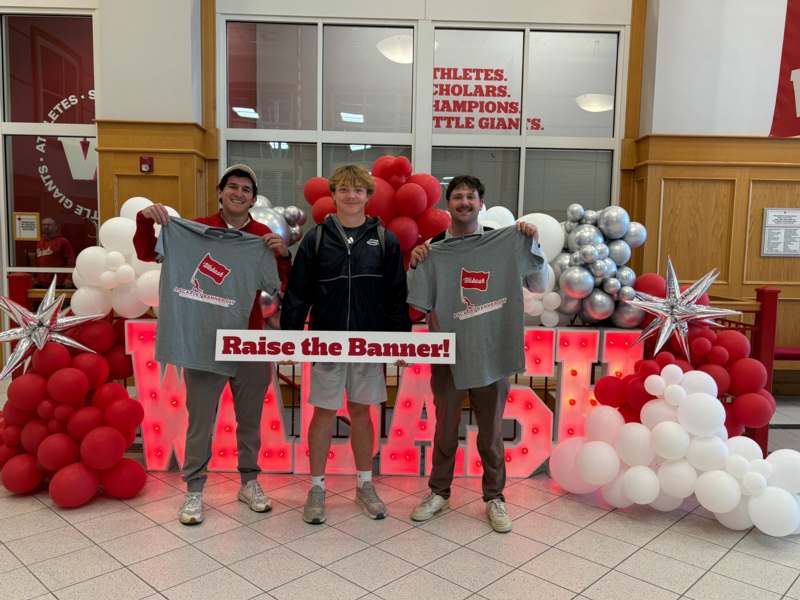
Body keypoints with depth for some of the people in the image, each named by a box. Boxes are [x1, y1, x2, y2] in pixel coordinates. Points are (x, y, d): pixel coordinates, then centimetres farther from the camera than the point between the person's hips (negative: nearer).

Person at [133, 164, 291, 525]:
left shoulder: (265, 237, 3)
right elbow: (146, 254, 4)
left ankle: (249, 482, 28)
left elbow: (285, 286, -1)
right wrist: (145, 219, -13)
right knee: (200, 419, 5)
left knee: (249, 418, 12)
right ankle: (194, 491, 19)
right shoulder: (197, 229, 2)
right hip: (203, 339, -1)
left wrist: (283, 255, -19)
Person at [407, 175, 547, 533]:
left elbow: (539, 286, 1)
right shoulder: (433, 249, -1)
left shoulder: (506, 243, -2)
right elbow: (419, 304, 0)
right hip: (448, 354, 1)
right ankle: (439, 492, 32)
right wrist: (414, 267, -16)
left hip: (492, 352, 0)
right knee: (445, 429, 15)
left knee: (491, 431, 13)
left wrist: (533, 245, -10)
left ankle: (494, 497, 30)